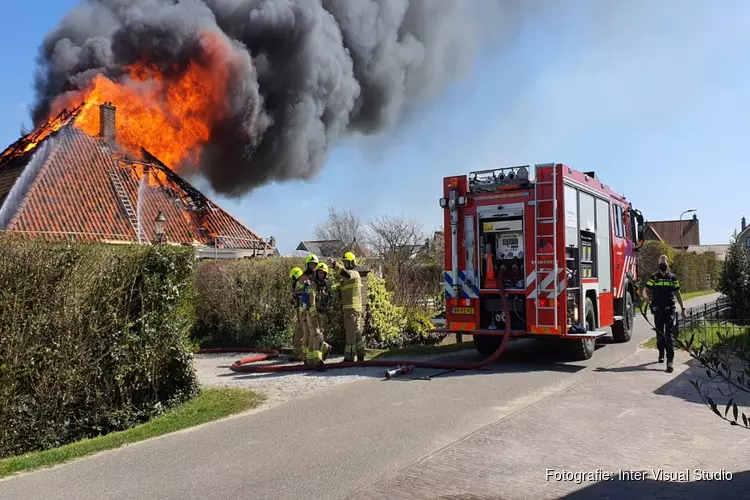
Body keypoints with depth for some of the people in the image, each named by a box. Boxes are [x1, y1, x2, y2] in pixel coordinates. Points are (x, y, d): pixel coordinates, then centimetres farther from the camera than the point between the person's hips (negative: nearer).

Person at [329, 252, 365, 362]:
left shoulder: (354, 273, -9)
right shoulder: (349, 276, 22)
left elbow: (346, 273, -34)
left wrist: (335, 265, -48)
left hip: (352, 308, -10)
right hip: (350, 308, 10)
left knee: (351, 333, -7)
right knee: (357, 332, 12)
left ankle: (349, 356, -5)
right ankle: (360, 355, 18)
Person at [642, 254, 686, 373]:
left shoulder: (673, 278, 5)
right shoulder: (654, 277, 5)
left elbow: (678, 293, 11)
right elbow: (646, 290, 4)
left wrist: (683, 309, 9)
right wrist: (646, 296, -21)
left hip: (669, 310, -1)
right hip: (658, 310, 1)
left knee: (669, 334, -8)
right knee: (659, 333, 12)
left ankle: (670, 361, -13)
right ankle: (661, 353, 32)